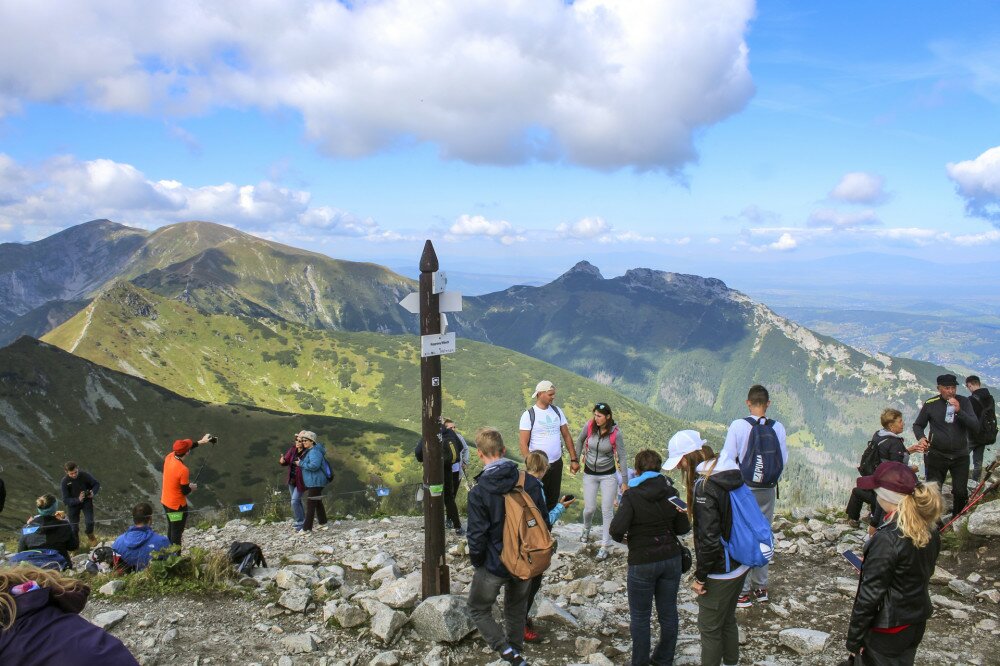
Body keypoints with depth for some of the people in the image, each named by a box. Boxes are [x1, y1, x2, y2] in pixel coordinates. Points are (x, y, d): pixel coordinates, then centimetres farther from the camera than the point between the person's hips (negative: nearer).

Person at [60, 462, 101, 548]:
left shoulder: (84, 475, -21)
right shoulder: (65, 481, -21)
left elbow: (97, 484, -5)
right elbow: (65, 500, -19)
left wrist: (93, 492, -25)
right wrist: (78, 500, -36)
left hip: (86, 501, 0)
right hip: (73, 503, 0)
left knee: (89, 522, -13)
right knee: (74, 527, 4)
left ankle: (91, 537, 19)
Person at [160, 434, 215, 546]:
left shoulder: (169, 456, -10)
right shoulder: (183, 470, -31)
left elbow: (183, 449, 11)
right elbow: (185, 491, -19)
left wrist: (200, 442, 13)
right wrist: (192, 487, 2)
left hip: (165, 501, 8)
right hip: (177, 506, -8)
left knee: (171, 528, 26)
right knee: (177, 533, 9)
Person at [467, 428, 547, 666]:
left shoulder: (479, 492, -21)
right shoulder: (530, 482, -9)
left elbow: (477, 535, -18)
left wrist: (477, 563, 0)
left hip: (494, 565, -4)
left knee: (479, 610, 17)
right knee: (517, 609, 25)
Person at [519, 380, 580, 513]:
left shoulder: (557, 411, 4)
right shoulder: (529, 415, -11)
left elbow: (567, 436, 8)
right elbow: (523, 444, -13)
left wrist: (574, 459, 4)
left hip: (557, 463, 5)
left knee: (553, 501, 14)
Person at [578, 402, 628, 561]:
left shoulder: (615, 433, -19)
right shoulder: (590, 426, -14)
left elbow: (622, 457, -11)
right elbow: (580, 441, 7)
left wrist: (624, 482, -11)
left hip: (608, 475, -2)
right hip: (590, 474, 2)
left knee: (607, 511, 0)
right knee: (590, 508, 7)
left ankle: (604, 547, 10)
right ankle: (586, 530, 41)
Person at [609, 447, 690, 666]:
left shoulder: (632, 495, -16)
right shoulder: (671, 492, -2)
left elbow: (616, 529, -25)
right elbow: (684, 528, 2)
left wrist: (621, 538, -3)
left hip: (642, 563, -5)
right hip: (671, 558, 5)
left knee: (640, 617, 10)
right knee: (668, 613, 17)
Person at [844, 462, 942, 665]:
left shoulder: (887, 539, -29)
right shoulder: (930, 529, -6)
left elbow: (870, 594, -23)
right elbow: (923, 572, 9)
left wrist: (854, 638, -13)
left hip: (888, 628, -7)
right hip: (918, 621, 7)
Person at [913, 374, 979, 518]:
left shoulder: (964, 402, -4)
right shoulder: (930, 404, -5)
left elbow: (975, 428, -11)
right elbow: (917, 425, 8)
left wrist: (959, 411, -24)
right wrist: (921, 438, -13)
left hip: (960, 456, 1)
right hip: (936, 456, -1)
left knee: (961, 493, 4)